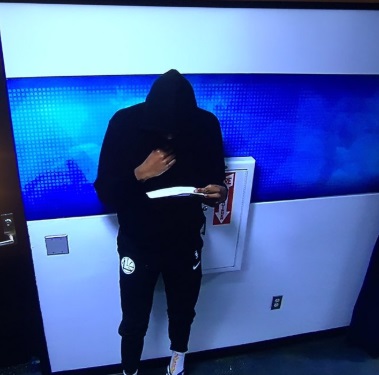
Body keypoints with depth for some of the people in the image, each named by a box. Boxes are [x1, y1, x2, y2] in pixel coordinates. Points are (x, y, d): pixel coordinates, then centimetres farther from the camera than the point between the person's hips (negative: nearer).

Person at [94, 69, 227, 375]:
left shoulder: (207, 125, -14)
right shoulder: (125, 123, -19)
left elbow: (216, 179, -1)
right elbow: (104, 191, -14)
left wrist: (218, 192, -24)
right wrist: (139, 174, -31)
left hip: (186, 242, 2)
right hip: (137, 244, -1)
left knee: (183, 310, 24)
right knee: (134, 321, 14)